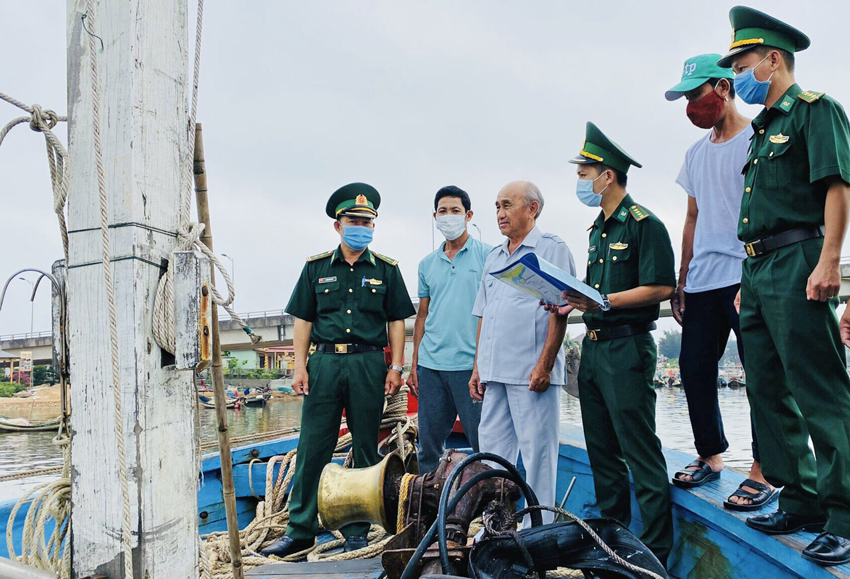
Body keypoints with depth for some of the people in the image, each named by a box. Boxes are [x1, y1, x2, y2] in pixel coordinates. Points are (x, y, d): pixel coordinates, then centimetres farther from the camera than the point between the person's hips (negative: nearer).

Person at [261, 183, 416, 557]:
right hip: (324, 361, 1)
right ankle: (300, 531, 14)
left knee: (365, 450, 6)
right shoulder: (316, 267, 9)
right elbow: (303, 320, 9)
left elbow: (396, 321, 7)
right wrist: (300, 367, 1)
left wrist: (396, 367, -1)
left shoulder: (386, 269, 8)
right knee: (312, 448, 2)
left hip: (369, 364, 0)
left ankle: (357, 530, 19)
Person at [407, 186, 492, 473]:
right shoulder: (427, 264, 14)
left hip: (470, 364, -4)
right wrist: (413, 365, 12)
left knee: (484, 444, 1)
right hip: (430, 365, 5)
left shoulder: (488, 255, 0)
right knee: (428, 446, 11)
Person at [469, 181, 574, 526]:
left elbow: (559, 311, -9)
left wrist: (544, 365, -16)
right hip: (494, 373, 7)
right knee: (491, 452, 11)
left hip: (532, 373, -7)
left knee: (537, 453, 0)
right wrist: (478, 367, 15)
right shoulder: (494, 257, 20)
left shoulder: (552, 249, -1)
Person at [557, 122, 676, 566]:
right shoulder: (598, 230, 18)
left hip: (627, 349, -9)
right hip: (592, 348, 9)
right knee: (602, 452, 14)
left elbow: (661, 288, -16)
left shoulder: (644, 224, -8)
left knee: (640, 454, -3)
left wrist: (604, 302, -22)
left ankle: (655, 551, 8)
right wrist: (575, 303, 8)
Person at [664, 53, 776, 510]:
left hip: (747, 278, -7)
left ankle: (764, 472, 5)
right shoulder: (696, 154, 20)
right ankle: (710, 457, 22)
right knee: (694, 369, 7)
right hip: (702, 282, 7)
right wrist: (681, 282, 18)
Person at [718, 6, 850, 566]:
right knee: (770, 393, 10)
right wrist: (749, 280, 18)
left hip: (797, 264, -9)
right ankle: (802, 501, 21)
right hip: (757, 271, 9)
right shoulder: (764, 129, 23)